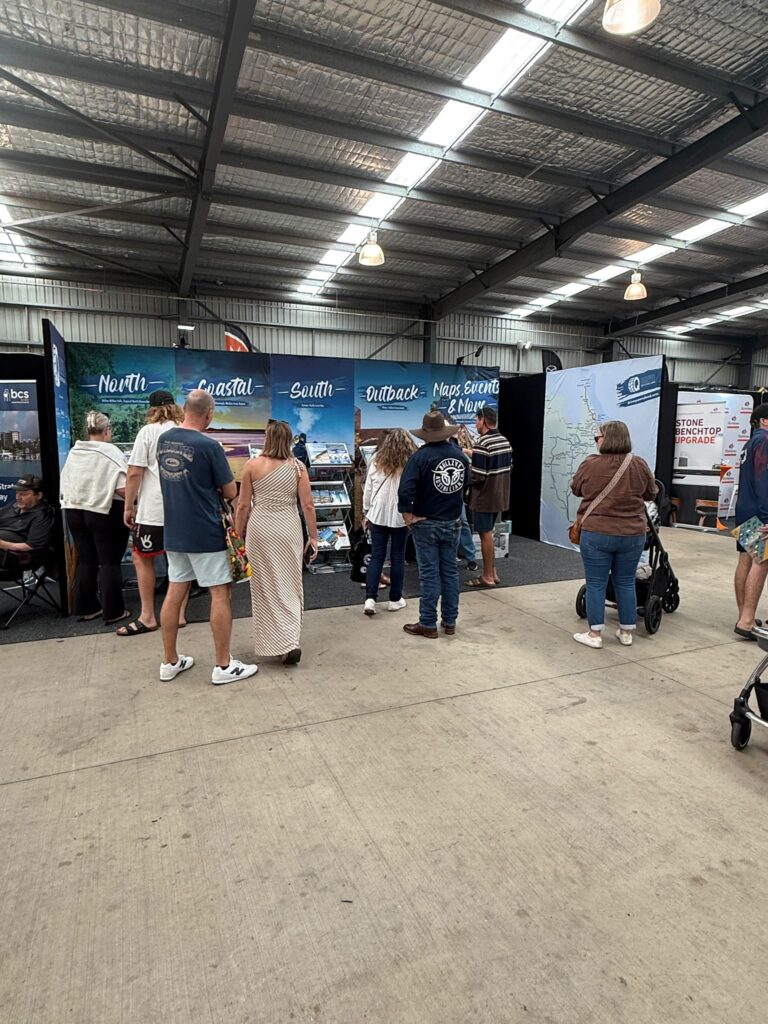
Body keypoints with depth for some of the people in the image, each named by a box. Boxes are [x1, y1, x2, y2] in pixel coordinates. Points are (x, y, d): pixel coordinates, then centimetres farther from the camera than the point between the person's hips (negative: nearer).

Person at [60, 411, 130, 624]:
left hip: (74, 511, 6)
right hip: (105, 513, -6)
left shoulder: (73, 452, 7)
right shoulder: (112, 453, -12)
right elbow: (122, 489, -20)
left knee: (85, 561, 14)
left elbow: (65, 485, 13)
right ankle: (113, 612, 7)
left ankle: (86, 608, 21)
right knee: (110, 562, 2)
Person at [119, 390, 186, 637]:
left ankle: (147, 617, 14)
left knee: (142, 558, 11)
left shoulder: (148, 432, -3)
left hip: (154, 508, -4)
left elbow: (134, 473, -8)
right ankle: (179, 614, 17)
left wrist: (128, 507, 0)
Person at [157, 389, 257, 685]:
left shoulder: (163, 440, 4)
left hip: (174, 531, 7)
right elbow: (231, 492, -8)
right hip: (205, 533, -7)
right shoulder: (209, 446, -16)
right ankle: (224, 666, 8)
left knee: (175, 593, 13)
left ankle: (170, 661, 24)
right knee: (221, 594, 2)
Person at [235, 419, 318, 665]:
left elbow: (243, 506, -1)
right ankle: (291, 642, 4)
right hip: (289, 530, 1)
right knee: (289, 586, 12)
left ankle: (273, 643, 19)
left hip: (259, 530, 0)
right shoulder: (298, 466, -2)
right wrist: (313, 537, 4)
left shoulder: (252, 465, -3)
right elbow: (308, 505, -4)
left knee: (265, 587, 11)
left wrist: (239, 535, 11)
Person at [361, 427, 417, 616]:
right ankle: (395, 599, 17)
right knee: (397, 557, 8)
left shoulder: (376, 461, 2)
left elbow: (367, 490, 6)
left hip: (378, 515, 2)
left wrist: (366, 513, 15)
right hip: (401, 516, -2)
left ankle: (370, 599, -2)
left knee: (376, 556, 6)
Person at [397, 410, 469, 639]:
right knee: (450, 571, 12)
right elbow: (466, 485, 9)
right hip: (451, 523, 4)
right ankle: (450, 622, 21)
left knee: (430, 573, 1)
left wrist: (408, 515, -12)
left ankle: (428, 624, 9)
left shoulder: (421, 456, -15)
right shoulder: (460, 455, 1)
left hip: (426, 523, -4)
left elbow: (405, 490, -23)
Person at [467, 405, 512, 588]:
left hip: (484, 496, -8)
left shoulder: (482, 444, -20)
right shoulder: (505, 441, 7)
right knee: (488, 533, 19)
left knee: (485, 535, 2)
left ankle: (487, 577, 11)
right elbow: (509, 469, 14)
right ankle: (492, 572, 27)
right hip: (500, 495, 8)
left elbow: (477, 476, -23)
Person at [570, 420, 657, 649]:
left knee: (596, 585, 5)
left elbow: (576, 489, 8)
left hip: (596, 533, -3)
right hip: (632, 534, 3)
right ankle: (626, 632, 24)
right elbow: (651, 494, 12)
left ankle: (595, 634, 11)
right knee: (626, 583, 14)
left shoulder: (590, 464, -8)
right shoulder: (639, 465, -2)